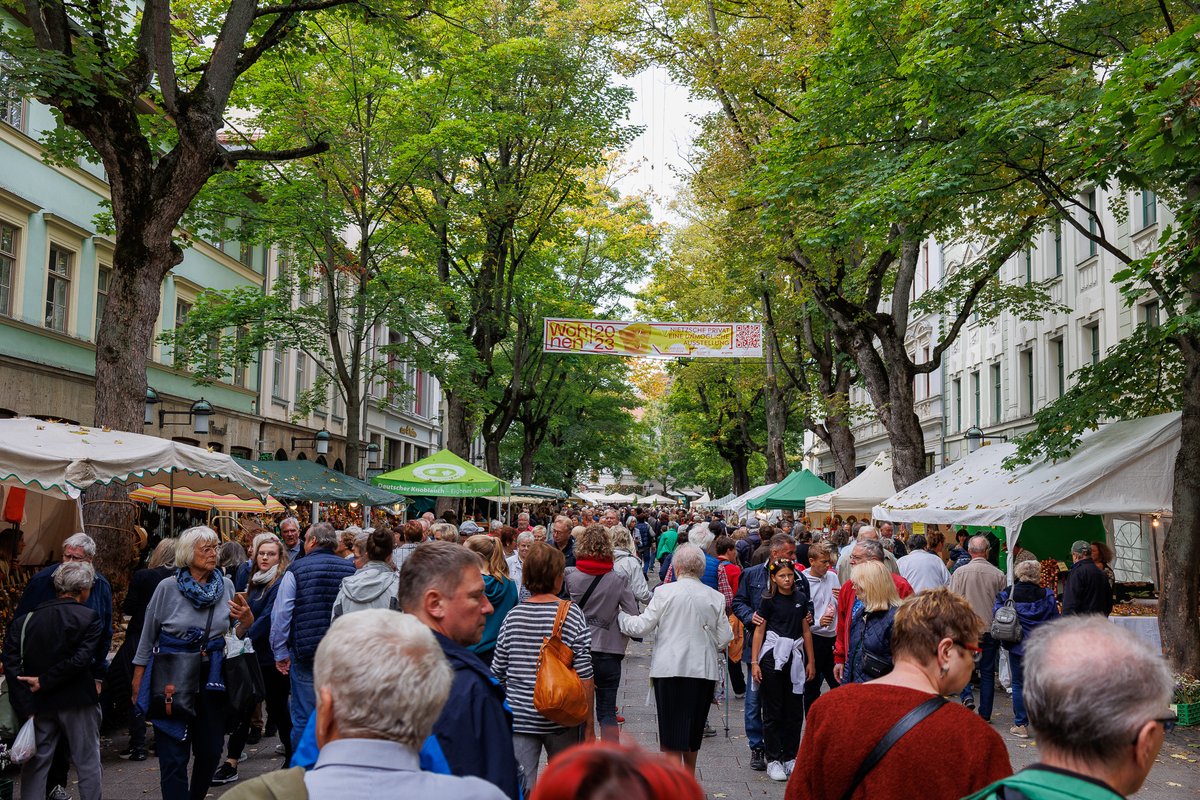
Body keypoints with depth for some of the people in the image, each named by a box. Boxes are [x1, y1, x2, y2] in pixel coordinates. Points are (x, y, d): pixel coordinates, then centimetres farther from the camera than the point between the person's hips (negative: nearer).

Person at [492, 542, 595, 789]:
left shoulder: (513, 616, -3)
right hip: (561, 720, -1)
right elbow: (584, 676, -9)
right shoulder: (572, 614, -9)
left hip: (518, 719, 1)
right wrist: (589, 724, -1)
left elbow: (498, 673, 3)